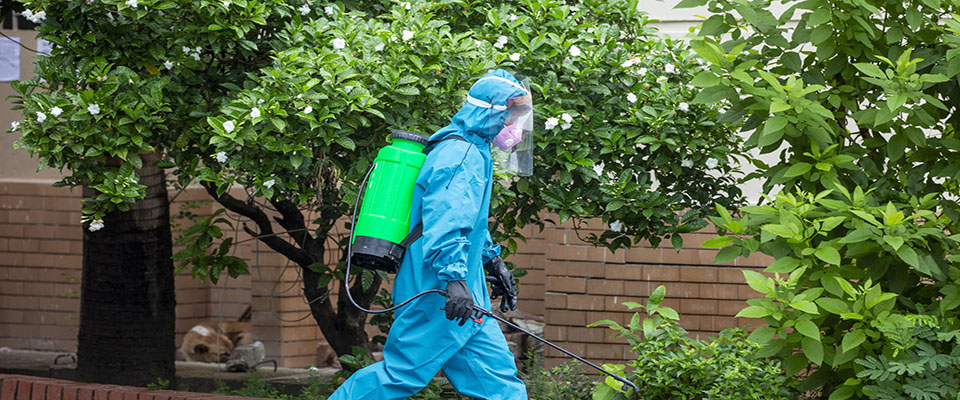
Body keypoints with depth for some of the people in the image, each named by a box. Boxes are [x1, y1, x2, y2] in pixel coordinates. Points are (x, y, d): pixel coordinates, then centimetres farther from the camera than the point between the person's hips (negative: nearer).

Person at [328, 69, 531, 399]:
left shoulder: (474, 153, 20)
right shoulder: (462, 155, -15)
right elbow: (446, 220, -28)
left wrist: (493, 260, 35)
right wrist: (454, 278, -35)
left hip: (459, 298, 11)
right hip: (439, 295, -11)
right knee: (402, 373, -9)